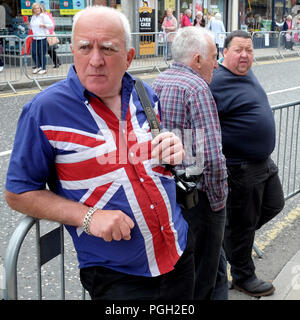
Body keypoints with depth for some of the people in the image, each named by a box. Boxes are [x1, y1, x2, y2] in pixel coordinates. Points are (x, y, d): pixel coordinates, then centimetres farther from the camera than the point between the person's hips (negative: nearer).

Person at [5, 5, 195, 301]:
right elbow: (18, 194, -10)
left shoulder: (145, 95, 1)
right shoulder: (44, 111, -15)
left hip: (179, 253, 6)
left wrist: (173, 152, -8)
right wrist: (88, 217, -21)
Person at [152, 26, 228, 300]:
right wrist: (219, 202, -14)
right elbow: (213, 157, -26)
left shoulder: (157, 82, 6)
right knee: (200, 277, 11)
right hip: (196, 195, -8)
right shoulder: (197, 88, -20)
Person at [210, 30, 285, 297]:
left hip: (264, 162, 9)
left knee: (273, 206, 21)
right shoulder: (217, 83, -20)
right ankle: (243, 277, 25)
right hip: (241, 169, -9)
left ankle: (234, 237, 39)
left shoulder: (248, 74, 9)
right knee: (241, 223, 6)